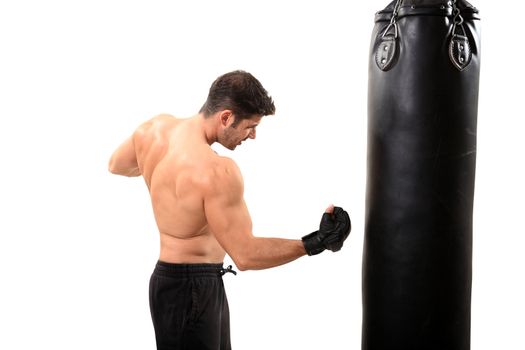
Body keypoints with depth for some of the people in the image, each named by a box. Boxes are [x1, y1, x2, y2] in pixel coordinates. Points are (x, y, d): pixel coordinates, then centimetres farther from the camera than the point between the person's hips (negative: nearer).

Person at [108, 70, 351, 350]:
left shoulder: (155, 127, -3)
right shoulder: (216, 172, -28)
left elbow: (117, 165, 18)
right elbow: (245, 255, -24)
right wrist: (315, 243, -20)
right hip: (191, 289, -10)